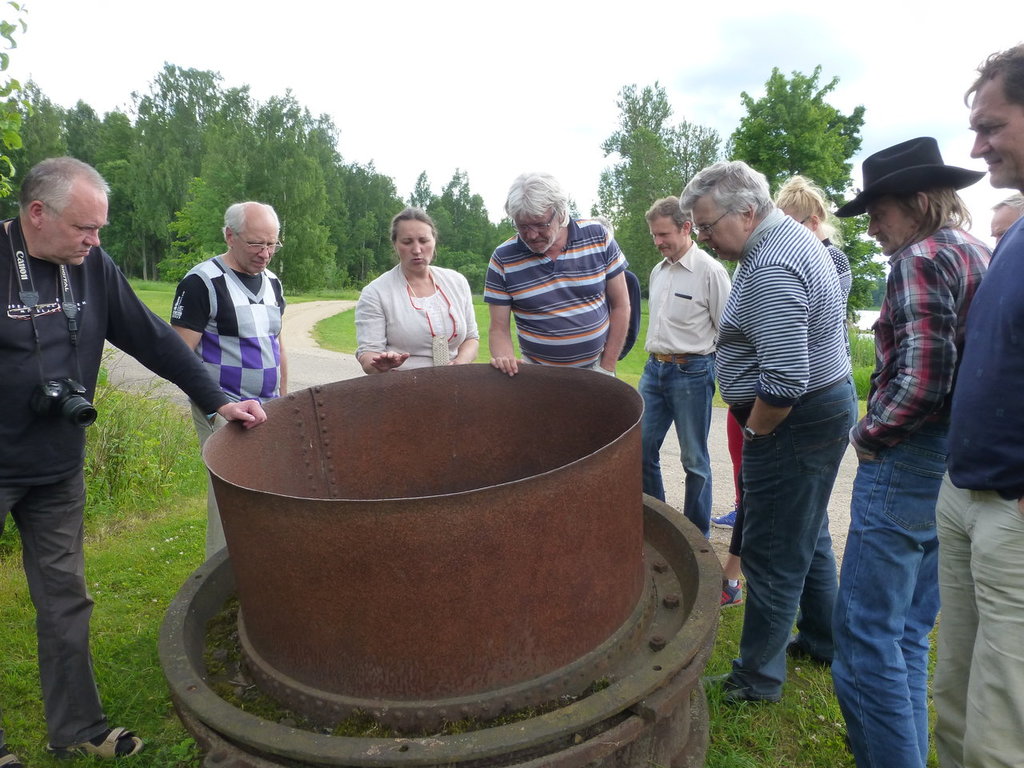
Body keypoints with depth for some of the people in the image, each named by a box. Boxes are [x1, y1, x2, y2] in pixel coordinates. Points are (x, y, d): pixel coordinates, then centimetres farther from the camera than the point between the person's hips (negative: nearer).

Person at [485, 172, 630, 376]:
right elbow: (499, 329, -3)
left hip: (595, 369, 0)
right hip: (537, 377, 0)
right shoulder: (503, 259, -7)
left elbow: (620, 305, 1)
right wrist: (506, 363, -23)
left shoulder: (597, 236, -5)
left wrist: (607, 369, -2)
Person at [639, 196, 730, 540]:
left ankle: (698, 535, 20)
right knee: (642, 448, 9)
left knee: (694, 459, 4)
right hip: (654, 367, 7)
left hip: (692, 372, -7)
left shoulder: (710, 271, -10)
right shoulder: (657, 271, 11)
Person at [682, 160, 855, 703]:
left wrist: (754, 431, -15)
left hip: (796, 420, -11)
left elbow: (784, 381, -32)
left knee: (772, 555, 2)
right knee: (809, 535, 24)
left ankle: (757, 678, 17)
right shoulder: (793, 235, 10)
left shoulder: (772, 270, -25)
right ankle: (823, 639, 42)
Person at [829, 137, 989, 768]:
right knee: (910, 632, 18)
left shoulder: (921, 259, -13)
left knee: (865, 631, 0)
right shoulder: (983, 256, 15)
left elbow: (918, 382, -22)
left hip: (908, 461, -10)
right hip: (962, 466, 10)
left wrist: (867, 437, -7)